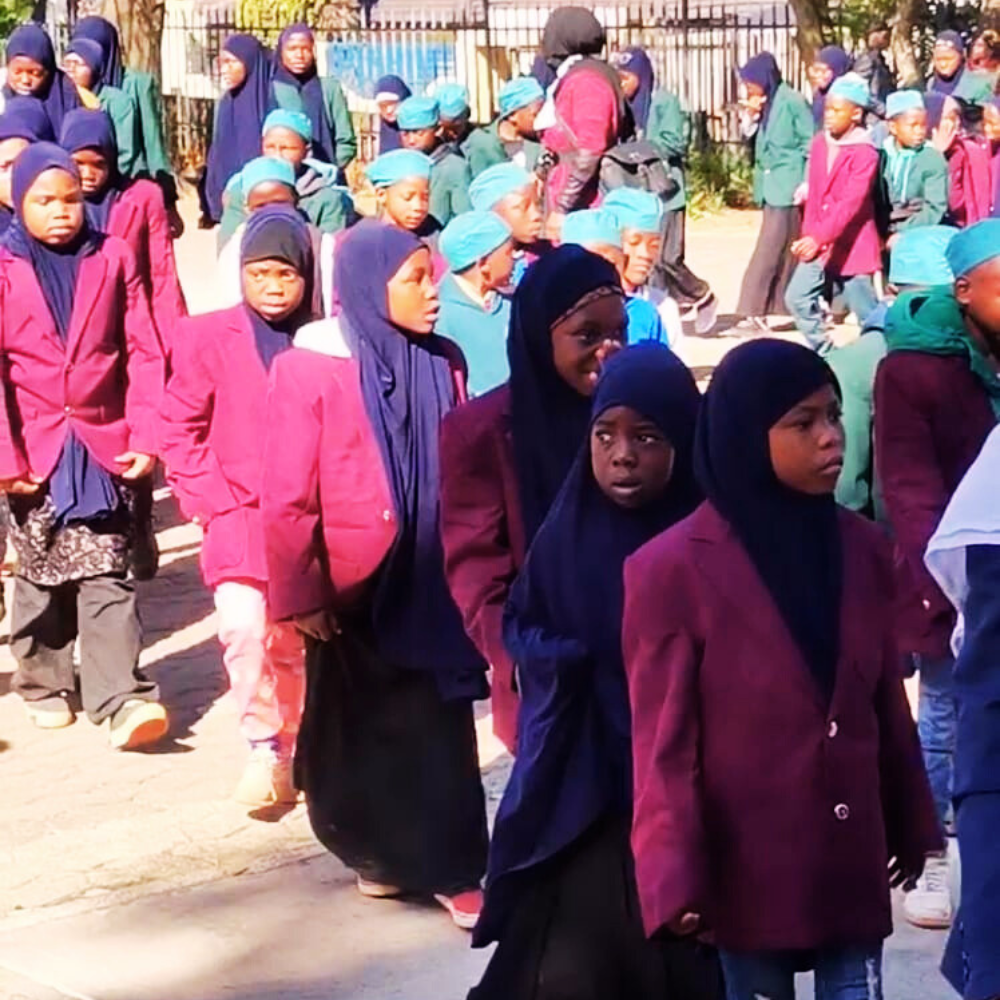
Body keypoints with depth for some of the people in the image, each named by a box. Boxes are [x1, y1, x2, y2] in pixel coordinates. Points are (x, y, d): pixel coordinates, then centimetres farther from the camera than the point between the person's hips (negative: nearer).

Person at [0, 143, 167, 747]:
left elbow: (145, 354, 1)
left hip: (104, 444, 0)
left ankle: (123, 699, -10)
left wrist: (146, 436, -6)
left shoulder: (113, 259, 3)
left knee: (106, 574, -5)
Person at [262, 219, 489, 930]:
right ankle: (375, 852, 26)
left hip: (429, 579, 3)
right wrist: (301, 594, -10)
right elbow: (287, 498, -10)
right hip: (352, 583, -3)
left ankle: (451, 867, 7)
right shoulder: (309, 371, -10)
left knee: (438, 724, 0)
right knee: (358, 728, 10)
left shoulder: (442, 364, 1)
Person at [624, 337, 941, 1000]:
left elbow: (887, 701, 12)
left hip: (852, 855, 4)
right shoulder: (675, 569, -12)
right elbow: (665, 741, -11)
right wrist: (674, 880, -16)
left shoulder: (862, 549, 3)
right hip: (748, 866, -4)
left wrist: (910, 822, 17)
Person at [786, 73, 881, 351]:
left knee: (866, 311, 2)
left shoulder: (865, 153, -17)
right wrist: (807, 237, 9)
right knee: (798, 297, 2)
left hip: (851, 245, -7)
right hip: (817, 243, 7)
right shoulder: (819, 144, 4)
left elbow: (851, 203, -26)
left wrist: (819, 237, -35)